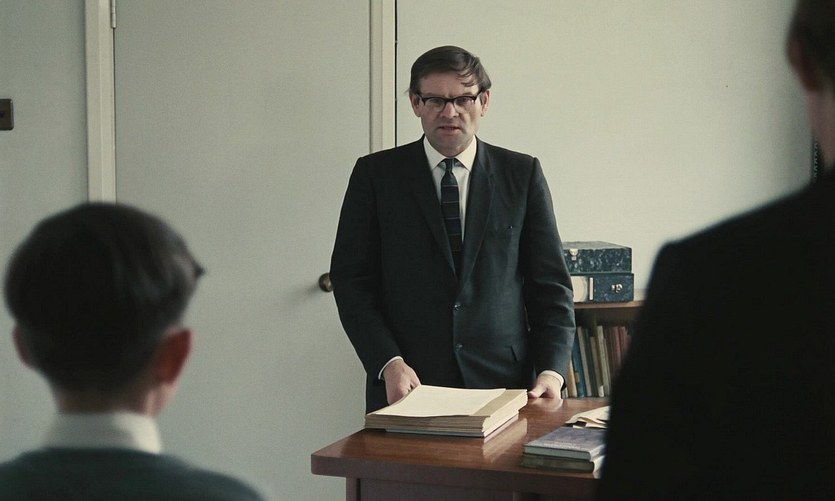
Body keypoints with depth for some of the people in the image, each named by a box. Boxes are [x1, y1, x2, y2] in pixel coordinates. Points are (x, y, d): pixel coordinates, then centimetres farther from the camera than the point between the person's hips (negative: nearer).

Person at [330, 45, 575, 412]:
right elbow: (351, 281, 2)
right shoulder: (375, 174, 6)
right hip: (407, 386, -1)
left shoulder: (522, 174, 9)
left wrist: (551, 370, -5)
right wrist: (389, 363, -11)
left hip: (503, 383, 1)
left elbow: (550, 283, 8)